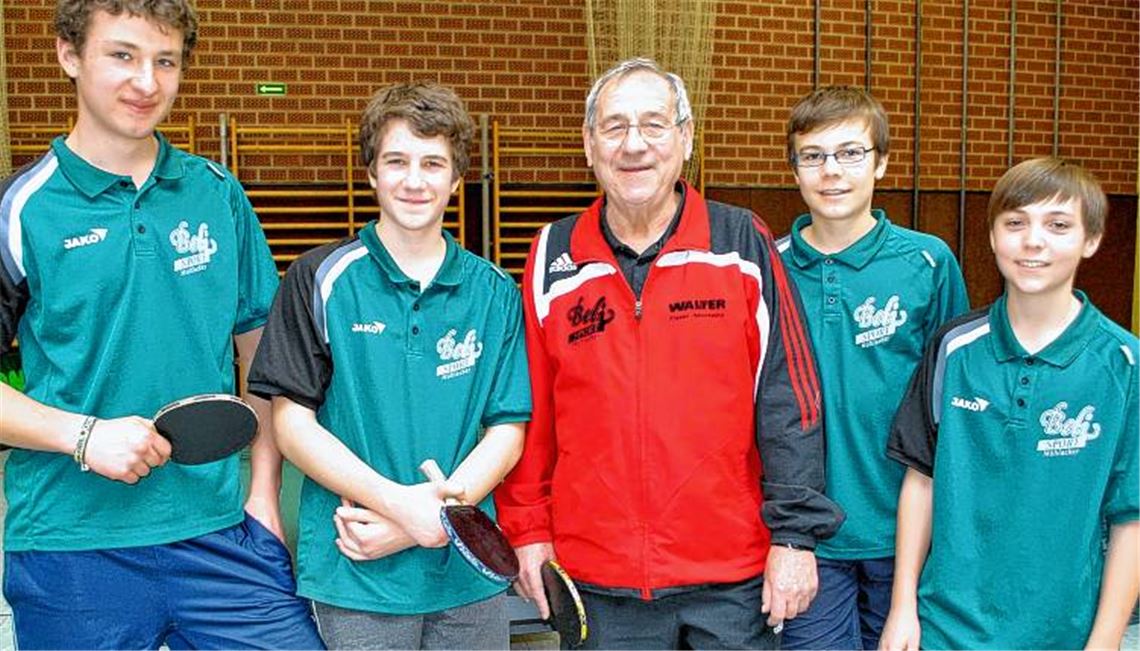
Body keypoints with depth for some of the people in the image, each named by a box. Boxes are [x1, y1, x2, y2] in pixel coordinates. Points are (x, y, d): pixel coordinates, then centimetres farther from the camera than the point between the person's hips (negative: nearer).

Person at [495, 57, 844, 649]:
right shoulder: (554, 259, 2)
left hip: (734, 577, -1)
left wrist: (795, 534, -7)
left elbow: (789, 403, -4)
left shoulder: (743, 245, -3)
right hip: (599, 582, 2)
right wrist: (528, 529, 5)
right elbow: (530, 409, 6)